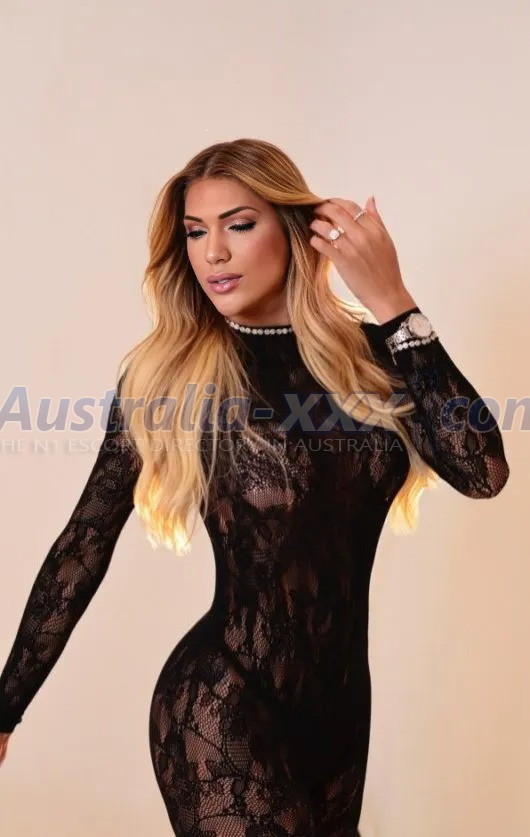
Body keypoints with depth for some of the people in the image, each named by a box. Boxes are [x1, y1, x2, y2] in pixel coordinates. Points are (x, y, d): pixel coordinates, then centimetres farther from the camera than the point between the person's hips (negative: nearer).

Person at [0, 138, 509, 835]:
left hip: (343, 699, 4)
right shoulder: (166, 373, -9)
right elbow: (84, 547, -6)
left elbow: (482, 471, -15)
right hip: (220, 708, -4)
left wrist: (392, 303, -16)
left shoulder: (371, 352, -2)